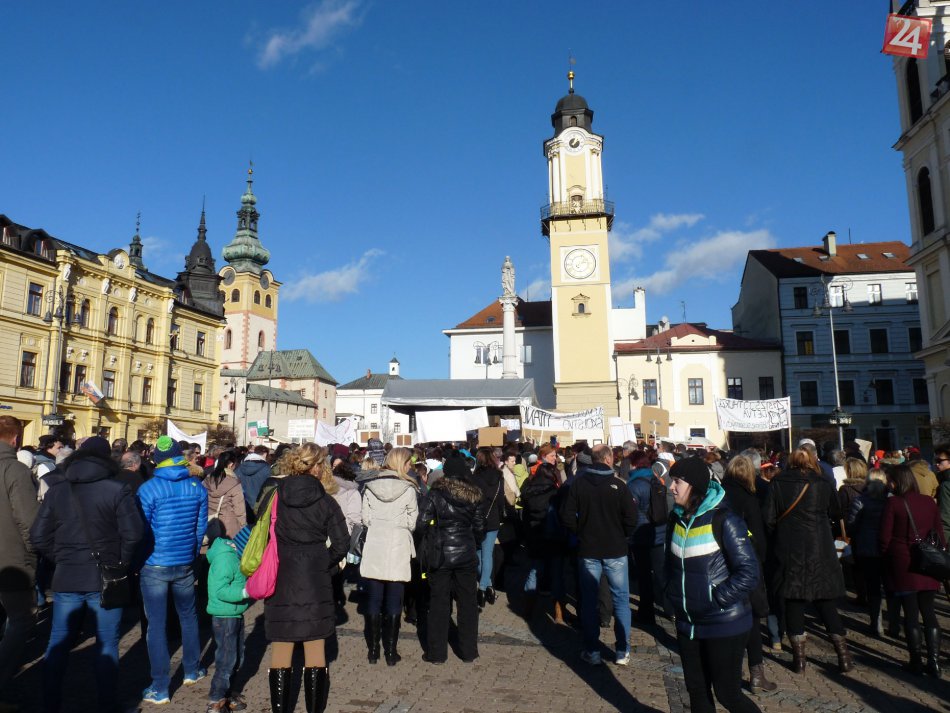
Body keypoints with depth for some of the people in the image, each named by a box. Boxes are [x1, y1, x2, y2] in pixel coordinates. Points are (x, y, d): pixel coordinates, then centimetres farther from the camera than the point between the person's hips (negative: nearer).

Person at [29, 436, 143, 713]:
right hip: (105, 578, -3)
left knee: (58, 644, 16)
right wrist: (121, 561, 0)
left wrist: (61, 559, 14)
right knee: (107, 645, 8)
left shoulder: (56, 491, 3)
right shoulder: (117, 490, -10)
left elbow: (39, 536, 2)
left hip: (66, 578, 3)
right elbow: (133, 532, -16)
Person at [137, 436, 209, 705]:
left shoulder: (148, 489, -13)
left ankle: (160, 689, 11)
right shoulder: (197, 487, -2)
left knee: (156, 624, 4)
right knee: (188, 616, 21)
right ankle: (192, 671, 34)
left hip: (154, 566, -3)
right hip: (185, 564, 3)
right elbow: (201, 527, 3)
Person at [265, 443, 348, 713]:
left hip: (279, 582, 1)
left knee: (281, 652, 11)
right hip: (315, 584, -1)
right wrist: (323, 565, 7)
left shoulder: (274, 497, -4)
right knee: (315, 651, 9)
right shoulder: (325, 502, -8)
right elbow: (341, 543, -9)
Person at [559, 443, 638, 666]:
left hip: (588, 550, 2)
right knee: (621, 598, 11)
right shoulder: (618, 485, -12)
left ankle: (592, 651, 15)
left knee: (589, 600, 10)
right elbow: (631, 519, -13)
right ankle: (622, 652, 15)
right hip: (615, 550, -1)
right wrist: (622, 536, 6)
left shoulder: (578, 483, -7)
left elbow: (567, 516, -8)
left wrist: (581, 532, 8)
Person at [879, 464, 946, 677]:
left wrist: (886, 556, 7)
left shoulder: (893, 503, -11)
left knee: (911, 613, 4)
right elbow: (939, 534, 6)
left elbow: (884, 537, -10)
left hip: (903, 565, -4)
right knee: (928, 612, 11)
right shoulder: (929, 502, 2)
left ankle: (916, 662, 10)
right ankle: (934, 661, 11)